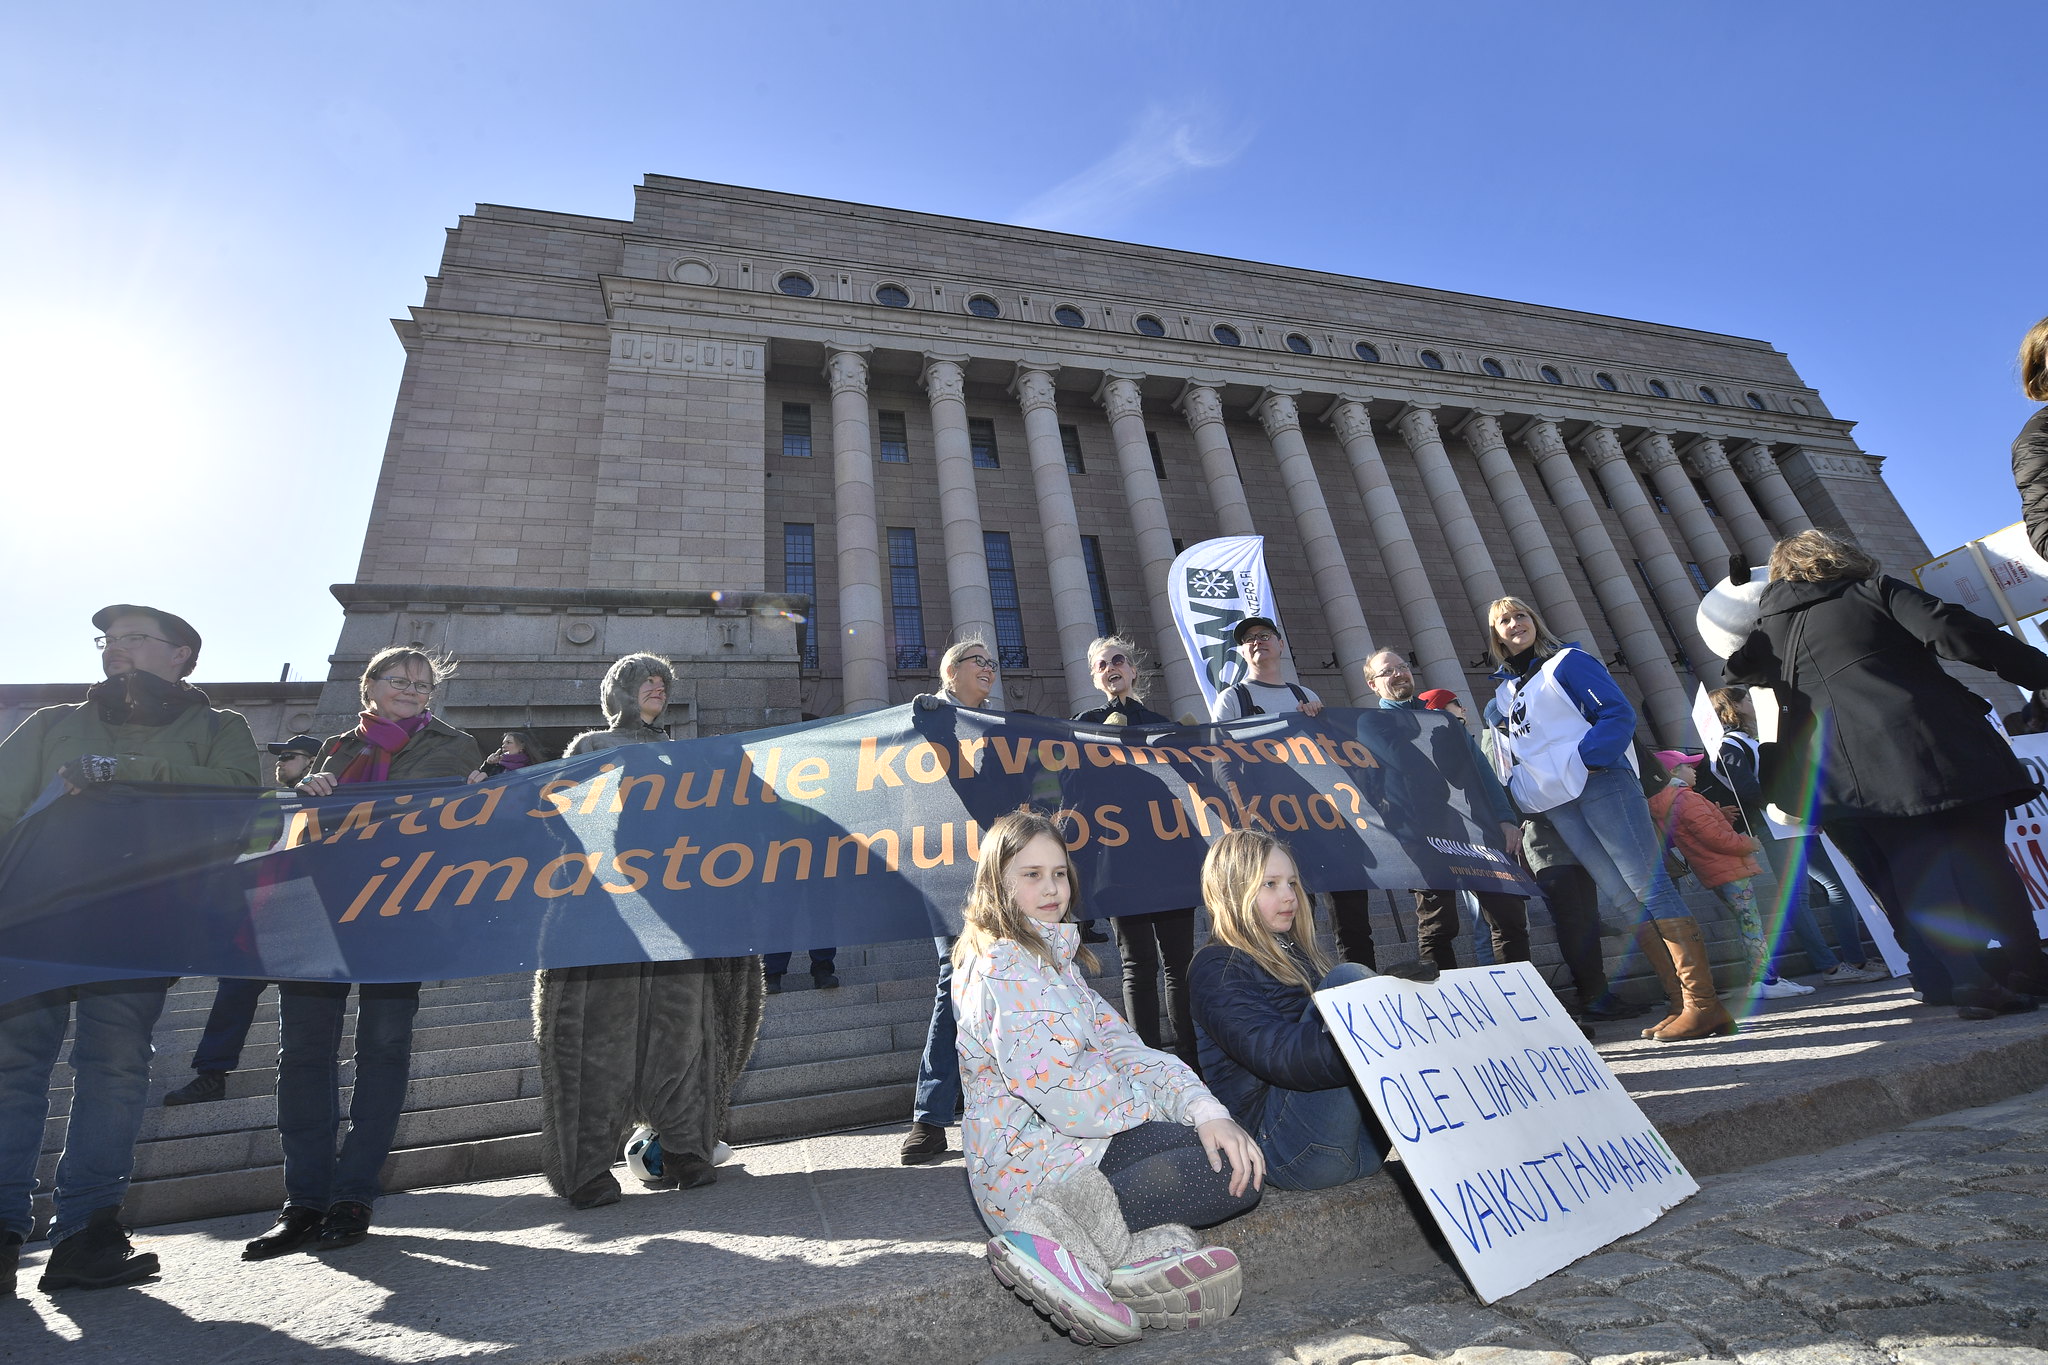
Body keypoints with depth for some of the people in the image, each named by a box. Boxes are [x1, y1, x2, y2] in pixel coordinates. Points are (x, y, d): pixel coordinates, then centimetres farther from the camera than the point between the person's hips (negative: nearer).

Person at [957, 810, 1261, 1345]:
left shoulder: (1058, 960, 16)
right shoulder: (1002, 966, -15)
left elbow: (1122, 1047, 4)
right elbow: (1060, 1088, -23)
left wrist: (1205, 1110, -13)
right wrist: (1165, 1101, -8)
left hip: (1075, 1141, 9)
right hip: (1033, 1169, -9)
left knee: (1239, 1158, -2)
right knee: (1233, 1176, -16)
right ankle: (1063, 1235, -18)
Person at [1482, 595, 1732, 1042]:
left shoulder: (1567, 662, 4)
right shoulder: (1504, 693, 20)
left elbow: (1618, 713, -6)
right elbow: (1511, 759, 21)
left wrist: (1585, 757, -17)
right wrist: (1516, 808, 10)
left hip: (1599, 783, -5)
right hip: (1555, 805, 6)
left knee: (1649, 886, -8)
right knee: (1623, 900, 3)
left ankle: (1703, 1003, -5)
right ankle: (1682, 1003, 7)